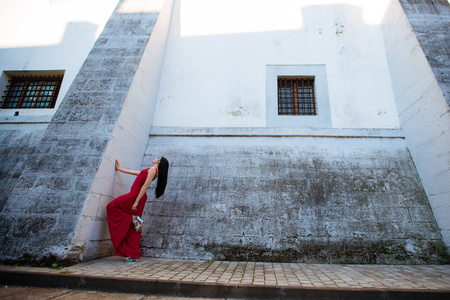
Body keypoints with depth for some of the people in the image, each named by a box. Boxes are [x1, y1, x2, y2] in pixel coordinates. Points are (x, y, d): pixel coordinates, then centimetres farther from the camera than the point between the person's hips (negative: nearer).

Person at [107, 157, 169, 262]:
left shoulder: (153, 169, -7)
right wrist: (119, 168, 39)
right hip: (139, 197, 9)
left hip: (136, 195, -9)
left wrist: (136, 202, -21)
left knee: (111, 206, 6)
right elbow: (132, 172, 32)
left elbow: (145, 186, -16)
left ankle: (133, 218, -4)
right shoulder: (148, 171, 22)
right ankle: (134, 255, 10)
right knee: (133, 230, 8)